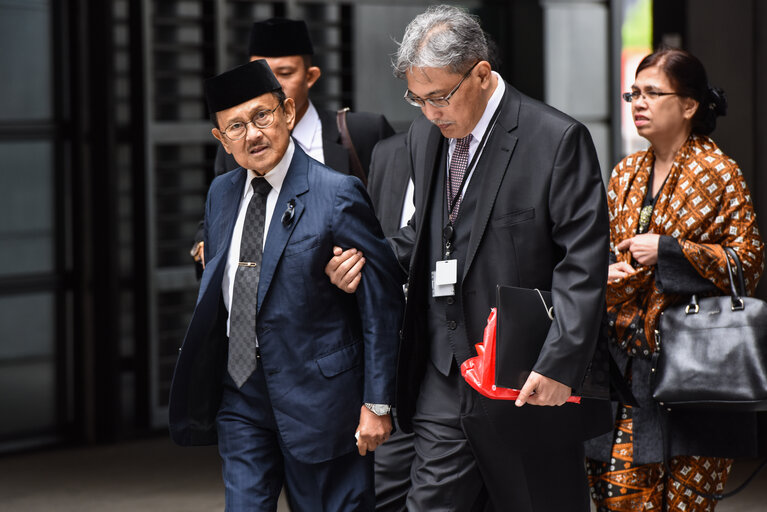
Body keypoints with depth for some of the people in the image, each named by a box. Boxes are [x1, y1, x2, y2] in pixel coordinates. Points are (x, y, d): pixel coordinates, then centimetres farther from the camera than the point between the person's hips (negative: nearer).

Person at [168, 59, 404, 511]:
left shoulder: (337, 195, -12)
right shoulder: (222, 193, 9)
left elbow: (383, 304, -10)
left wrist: (377, 405, -11)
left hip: (316, 399, -5)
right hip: (241, 396, 5)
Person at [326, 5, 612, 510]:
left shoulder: (558, 140, -11)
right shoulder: (425, 135, 10)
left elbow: (583, 264, -14)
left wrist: (560, 364, -21)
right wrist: (367, 262, 4)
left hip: (531, 385, -6)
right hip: (443, 380, 6)